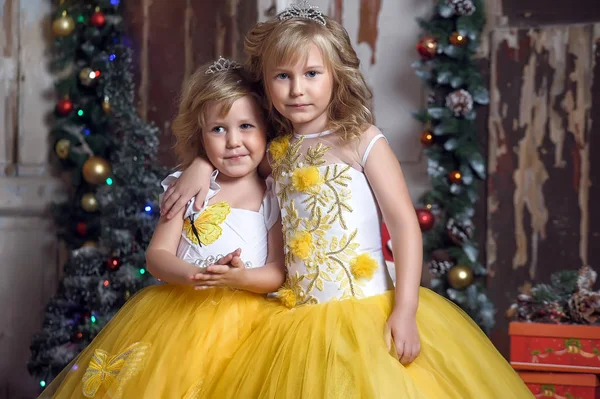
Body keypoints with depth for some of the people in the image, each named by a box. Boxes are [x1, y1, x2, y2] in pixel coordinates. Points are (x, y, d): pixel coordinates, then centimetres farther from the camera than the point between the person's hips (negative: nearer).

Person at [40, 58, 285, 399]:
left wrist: (242, 278, -24)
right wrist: (195, 275, -20)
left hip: (239, 315, -1)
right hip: (177, 306, 2)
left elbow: (279, 272, -3)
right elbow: (157, 254, 1)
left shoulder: (276, 197, 1)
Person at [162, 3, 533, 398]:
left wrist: (405, 310, -19)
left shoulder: (362, 141, -6)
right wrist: (201, 164, 7)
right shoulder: (276, 152, 9)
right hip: (300, 324, 5)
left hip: (370, 314, -4)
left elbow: (404, 223, -11)